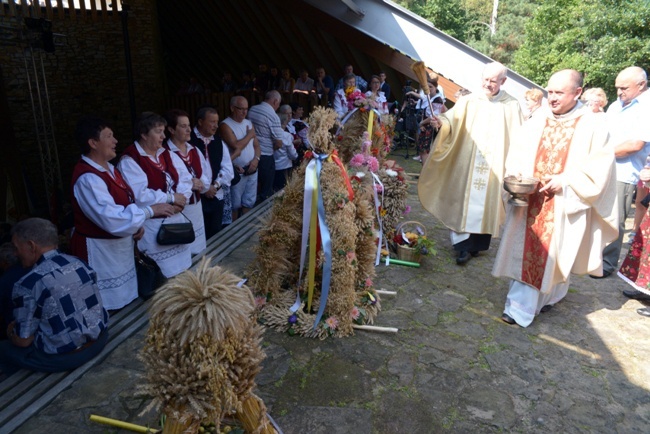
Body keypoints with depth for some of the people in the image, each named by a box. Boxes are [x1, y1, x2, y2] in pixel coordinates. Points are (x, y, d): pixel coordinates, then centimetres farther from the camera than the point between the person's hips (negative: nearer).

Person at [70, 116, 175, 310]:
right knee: (107, 309, 5)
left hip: (118, 245, 10)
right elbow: (112, 219, -32)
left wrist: (138, 223, -1)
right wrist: (150, 210, -24)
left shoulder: (108, 168, 6)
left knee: (123, 300, 23)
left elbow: (125, 201, 16)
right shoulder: (87, 178, -25)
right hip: (100, 251, -9)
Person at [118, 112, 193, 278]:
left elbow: (186, 179, 4)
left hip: (176, 220, 7)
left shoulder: (167, 155, 10)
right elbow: (140, 195, -24)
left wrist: (180, 200, -14)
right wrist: (171, 198, -17)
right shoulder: (129, 161, -14)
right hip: (152, 226, -7)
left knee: (180, 269, 16)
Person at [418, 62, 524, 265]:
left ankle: (477, 244, 20)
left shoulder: (511, 106, 4)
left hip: (494, 166, 1)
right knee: (464, 202, -1)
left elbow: (518, 138, 6)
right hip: (468, 163, 0)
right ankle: (464, 245, 6)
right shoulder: (469, 101, 0)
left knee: (486, 204, 7)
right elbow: (453, 118, -14)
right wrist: (441, 122, -36)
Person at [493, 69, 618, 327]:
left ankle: (551, 295, 26)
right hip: (530, 200, 3)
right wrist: (515, 175, -12)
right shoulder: (536, 123, 7)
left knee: (554, 254, 3)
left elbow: (599, 168, -8)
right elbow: (517, 155, 7)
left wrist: (565, 179, -18)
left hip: (564, 205, -3)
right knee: (527, 252, 6)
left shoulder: (593, 126, -4)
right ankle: (520, 308, 19)